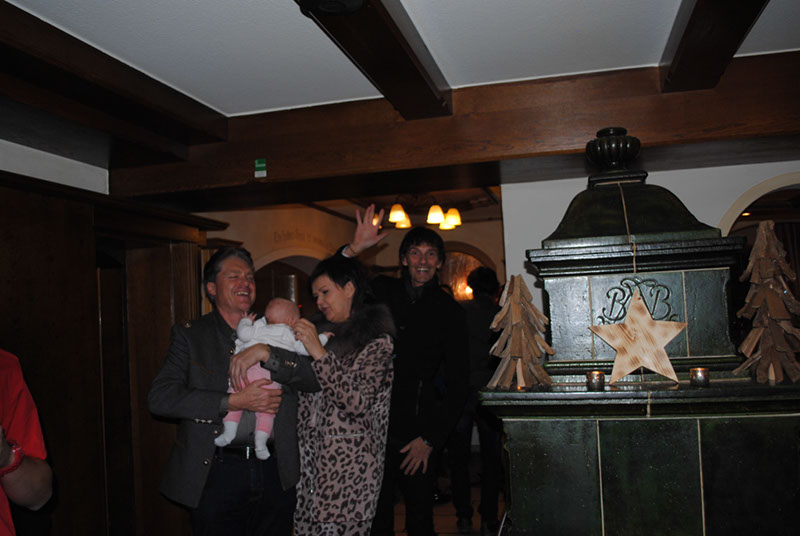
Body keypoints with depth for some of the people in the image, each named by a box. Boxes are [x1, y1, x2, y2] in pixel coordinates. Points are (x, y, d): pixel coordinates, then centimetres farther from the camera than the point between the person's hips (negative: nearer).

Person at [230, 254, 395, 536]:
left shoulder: (378, 341, -6)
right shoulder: (323, 331, 15)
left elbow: (358, 403, -17)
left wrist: (318, 352, -19)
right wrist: (259, 350, -17)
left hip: (350, 462, -6)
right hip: (311, 457, 6)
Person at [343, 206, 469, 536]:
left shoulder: (448, 311, 2)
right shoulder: (381, 292, 5)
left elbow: (457, 383, 1)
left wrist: (431, 438, -5)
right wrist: (354, 250, -15)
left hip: (418, 435, -1)